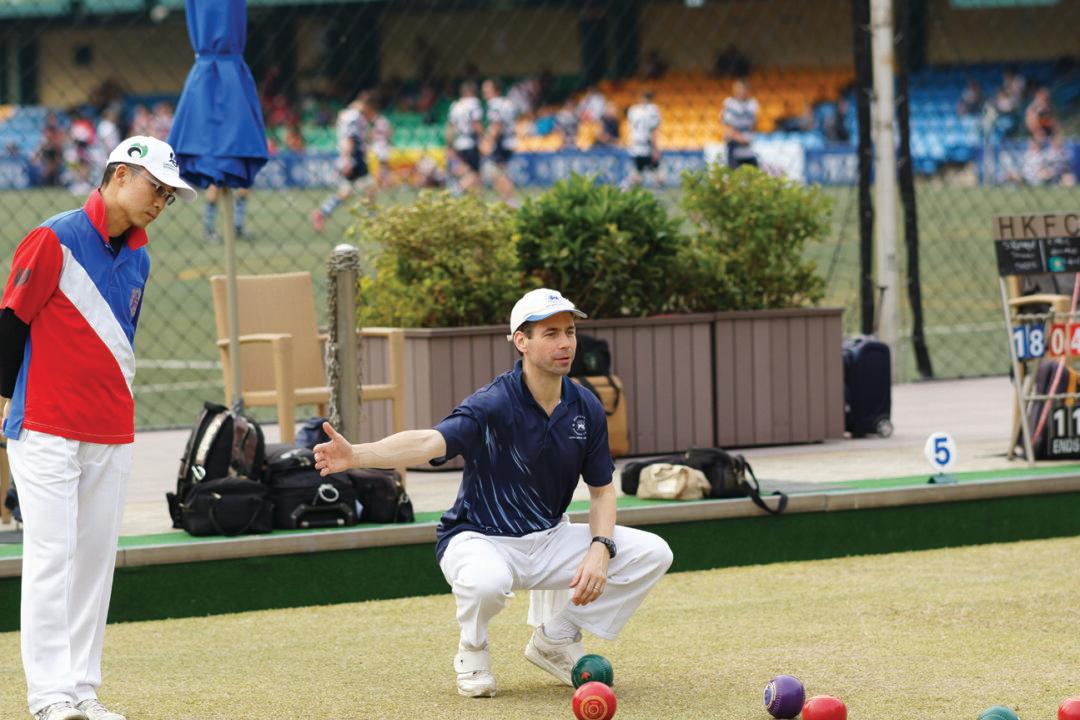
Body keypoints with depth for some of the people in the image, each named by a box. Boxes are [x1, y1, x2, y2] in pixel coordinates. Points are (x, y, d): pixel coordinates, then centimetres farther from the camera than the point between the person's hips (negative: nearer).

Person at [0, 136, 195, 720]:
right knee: (51, 557, -9)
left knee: (96, 559, 6)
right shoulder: (53, 241, -10)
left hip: (112, 434, 7)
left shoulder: (137, 259, 13)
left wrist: (112, 405, 17)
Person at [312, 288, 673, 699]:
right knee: (487, 581, -42)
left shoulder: (586, 409, -2)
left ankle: (556, 640, 8)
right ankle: (472, 649, -4)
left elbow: (602, 491, 7)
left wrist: (599, 549, -14)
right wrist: (356, 455, -57)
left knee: (652, 554, -10)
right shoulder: (493, 405, -21)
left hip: (549, 541, 6)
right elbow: (431, 441, -38)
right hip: (480, 541, -6)